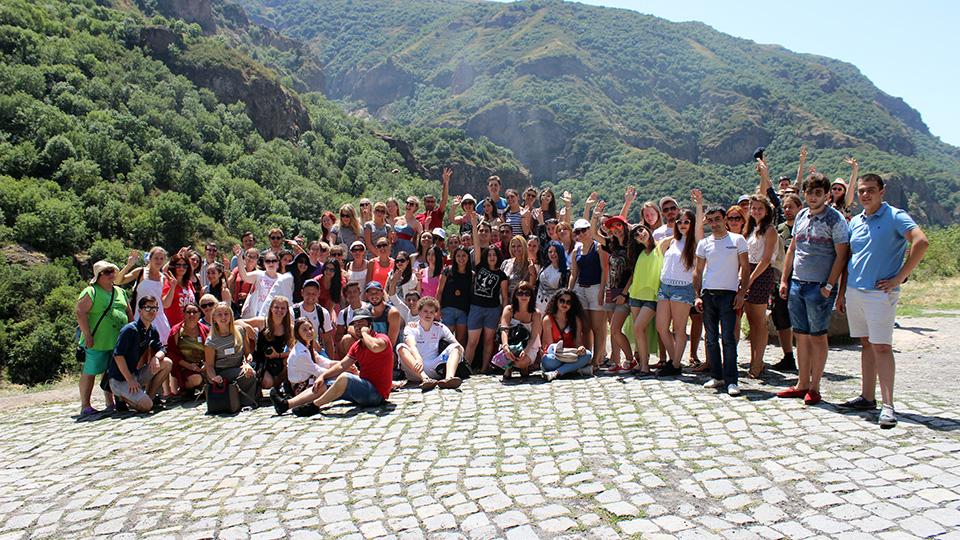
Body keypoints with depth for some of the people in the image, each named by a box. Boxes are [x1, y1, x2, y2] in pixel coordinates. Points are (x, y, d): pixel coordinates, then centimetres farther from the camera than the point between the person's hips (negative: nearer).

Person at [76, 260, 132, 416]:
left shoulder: (120, 292, 15)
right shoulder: (90, 292, -6)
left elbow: (129, 313, 21)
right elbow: (80, 312, -13)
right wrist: (87, 335, -18)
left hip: (118, 342, 6)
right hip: (97, 342, -6)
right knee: (90, 372, 0)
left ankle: (110, 402, 22)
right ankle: (85, 406, 6)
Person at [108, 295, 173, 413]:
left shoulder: (153, 331, 6)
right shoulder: (130, 329, -18)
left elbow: (161, 349, 11)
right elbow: (118, 356, -20)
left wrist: (156, 357, -16)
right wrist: (130, 380, -22)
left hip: (136, 374, 8)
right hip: (120, 379, -8)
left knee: (167, 363, -5)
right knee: (146, 406, -24)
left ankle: (149, 397, 2)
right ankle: (122, 397, 4)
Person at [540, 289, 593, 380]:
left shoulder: (576, 320, 7)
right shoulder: (548, 319, -1)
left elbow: (578, 340, 0)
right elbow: (550, 344, -5)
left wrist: (581, 348, -24)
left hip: (571, 354, 3)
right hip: (555, 357, -3)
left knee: (587, 354, -28)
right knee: (547, 361, -38)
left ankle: (556, 372, -31)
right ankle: (578, 368, -26)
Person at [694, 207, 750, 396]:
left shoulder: (737, 240, 3)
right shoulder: (704, 243, 10)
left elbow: (745, 269, 3)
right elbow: (698, 271, 13)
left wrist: (741, 293, -7)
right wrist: (697, 295, 3)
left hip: (728, 294, -3)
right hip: (708, 294, 3)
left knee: (728, 339, -8)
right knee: (711, 339, 6)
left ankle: (731, 380, -4)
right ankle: (717, 376, 16)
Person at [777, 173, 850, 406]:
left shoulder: (835, 219, -7)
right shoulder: (801, 216, 12)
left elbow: (841, 255, -10)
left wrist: (829, 286, -15)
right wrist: (784, 279, 12)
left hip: (819, 287, -6)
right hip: (797, 284, 6)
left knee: (817, 336, 2)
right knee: (801, 335, 10)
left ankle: (814, 387, 11)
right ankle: (802, 384, 19)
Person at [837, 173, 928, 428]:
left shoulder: (895, 217, -6)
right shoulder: (855, 222, 14)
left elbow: (921, 243, -18)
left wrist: (899, 278, -17)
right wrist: (842, 292, 17)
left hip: (880, 293, -6)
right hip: (854, 291, 6)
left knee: (881, 347, -8)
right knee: (866, 344, 12)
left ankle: (887, 405, -5)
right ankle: (867, 397, 18)